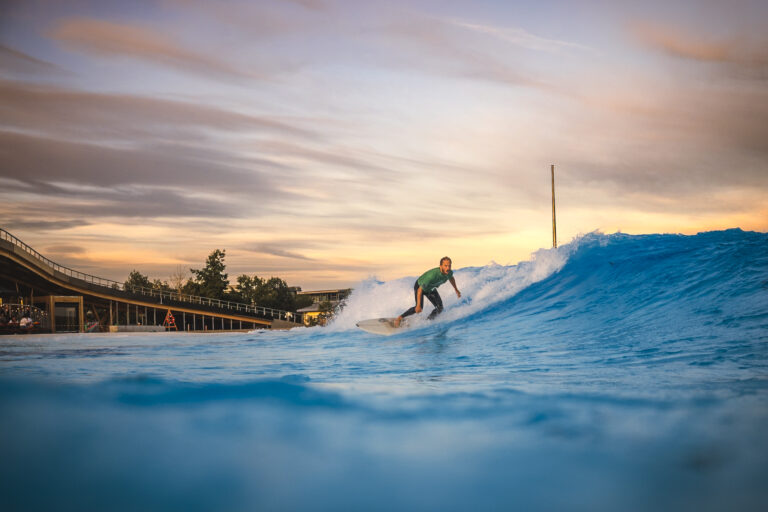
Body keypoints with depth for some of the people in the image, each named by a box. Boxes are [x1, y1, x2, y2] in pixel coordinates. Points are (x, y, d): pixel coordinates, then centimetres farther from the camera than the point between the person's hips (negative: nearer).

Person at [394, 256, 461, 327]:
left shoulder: (449, 273, -22)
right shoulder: (432, 275, -43)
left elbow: (451, 278, 7)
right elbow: (420, 290, -37)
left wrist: (456, 290, 17)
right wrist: (418, 305, -38)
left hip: (431, 288, 7)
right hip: (419, 286, -7)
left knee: (439, 308, -4)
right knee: (419, 308, -24)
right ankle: (399, 318, -10)